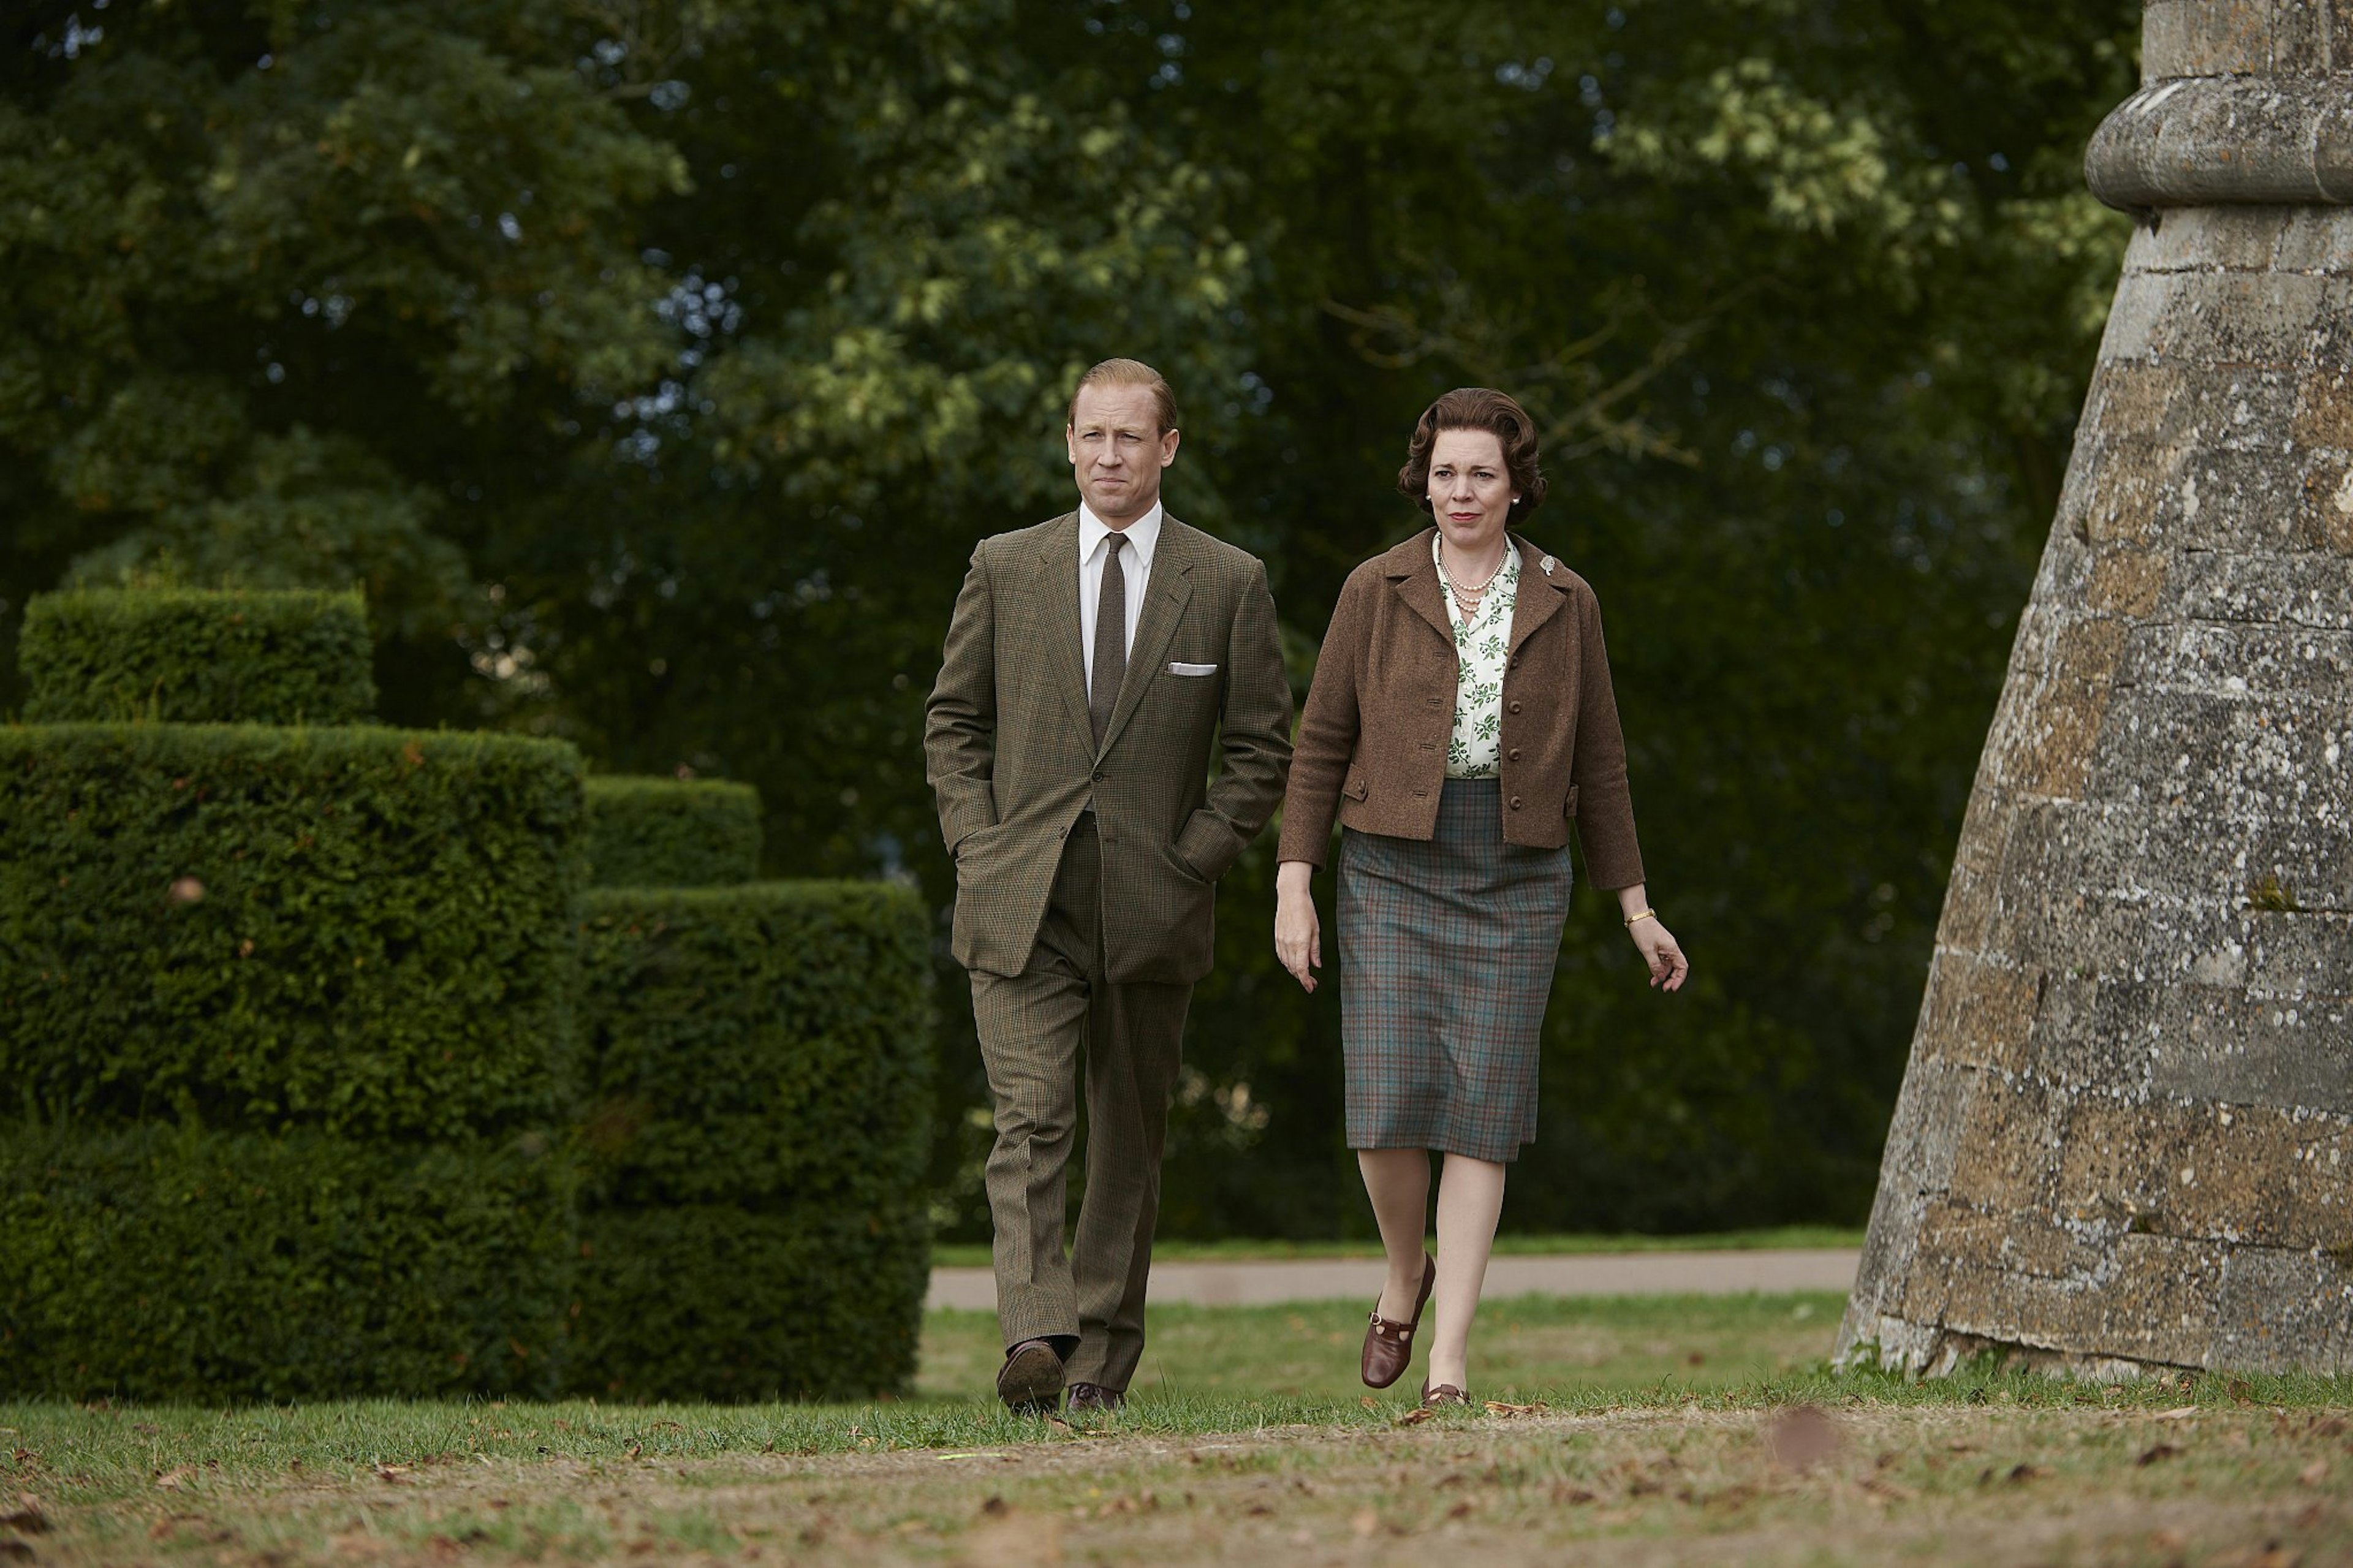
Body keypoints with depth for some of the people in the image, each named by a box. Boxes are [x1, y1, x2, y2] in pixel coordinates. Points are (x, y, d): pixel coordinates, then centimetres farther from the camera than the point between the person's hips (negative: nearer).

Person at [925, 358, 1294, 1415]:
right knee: (1030, 1125, -15)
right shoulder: (1005, 569, 7)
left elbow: (1261, 751, 7)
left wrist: (1191, 857, -4)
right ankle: (1033, 1339, -25)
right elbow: (952, 722, 13)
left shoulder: (1229, 585, 4)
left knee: (1129, 1142, 7)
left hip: (1153, 910, 1)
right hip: (1021, 908, -1)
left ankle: (1102, 1359, 16)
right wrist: (979, 845, 0)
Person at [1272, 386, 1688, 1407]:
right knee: (1388, 1108, -9)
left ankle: (1449, 1368, -3)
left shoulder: (1563, 604, 6)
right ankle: (1406, 1273, 23)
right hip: (1394, 870, 0)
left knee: (1481, 1114, -4)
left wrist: (1635, 907, 11)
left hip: (1517, 880, 1)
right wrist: (1293, 888, -4)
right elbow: (1322, 746, 3)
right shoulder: (1377, 592, 2)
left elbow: (1597, 763, 11)